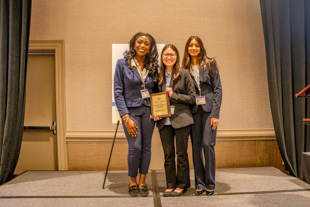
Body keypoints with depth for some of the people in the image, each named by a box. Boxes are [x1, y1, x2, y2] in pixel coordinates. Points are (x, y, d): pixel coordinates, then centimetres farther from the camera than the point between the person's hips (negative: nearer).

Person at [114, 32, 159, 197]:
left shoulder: (153, 66, 9)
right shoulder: (122, 64, -2)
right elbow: (118, 92, -6)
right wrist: (126, 117, -13)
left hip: (148, 110, 4)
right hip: (130, 110, -3)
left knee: (146, 146, 4)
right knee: (135, 146, -9)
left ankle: (142, 182, 19)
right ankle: (133, 182, 14)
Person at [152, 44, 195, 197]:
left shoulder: (184, 74, -2)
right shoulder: (158, 75, 8)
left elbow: (192, 97, -2)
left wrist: (174, 95, -13)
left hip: (181, 119, -3)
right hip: (164, 121, 3)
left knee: (181, 154, 6)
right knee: (168, 154, 10)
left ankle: (182, 185, 22)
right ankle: (170, 185, 24)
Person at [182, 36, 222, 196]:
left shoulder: (210, 63, 5)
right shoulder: (185, 67, 11)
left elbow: (218, 88, 0)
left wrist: (215, 113, -8)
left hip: (209, 108, -2)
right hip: (193, 110, 2)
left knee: (208, 144, -7)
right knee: (196, 146, 3)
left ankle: (210, 184, 8)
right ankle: (199, 184, 15)